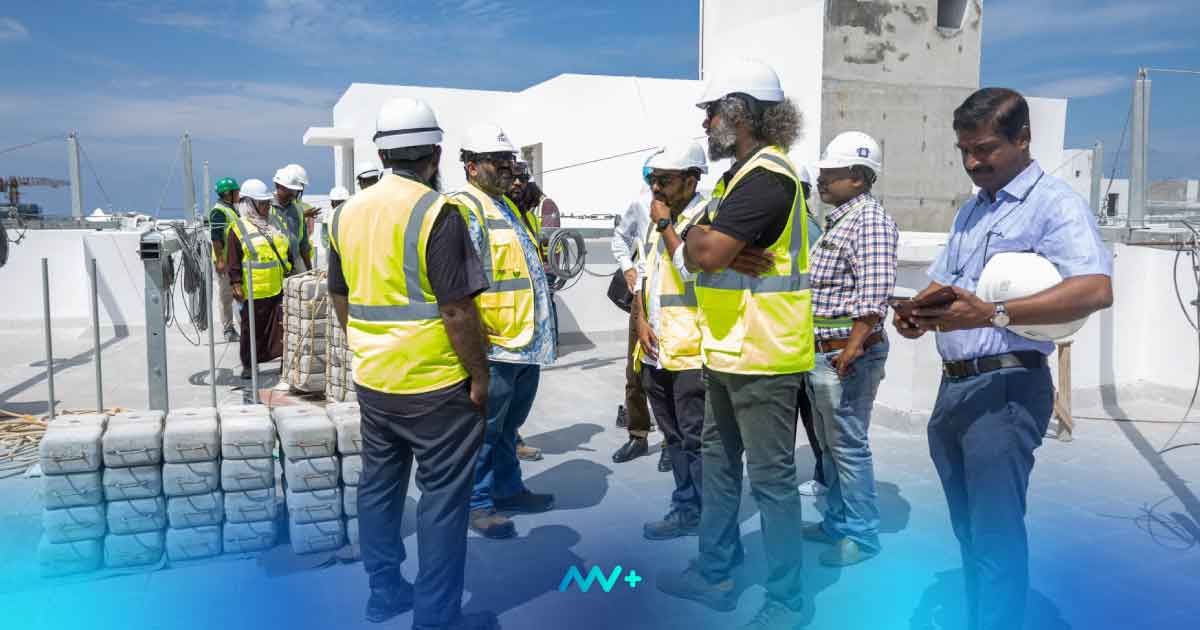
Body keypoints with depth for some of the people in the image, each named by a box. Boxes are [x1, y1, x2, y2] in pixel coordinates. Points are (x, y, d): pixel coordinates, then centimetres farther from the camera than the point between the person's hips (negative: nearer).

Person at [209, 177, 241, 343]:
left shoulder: (232, 208, 16)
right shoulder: (218, 212, -15)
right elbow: (215, 238, -20)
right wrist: (220, 260, -23)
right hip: (225, 260, -9)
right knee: (226, 296, -1)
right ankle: (228, 330, 5)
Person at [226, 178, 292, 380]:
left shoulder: (276, 221, 13)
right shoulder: (238, 228, -4)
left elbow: (288, 249, 21)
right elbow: (233, 261, -5)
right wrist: (236, 284, -10)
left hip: (280, 288, 4)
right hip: (255, 291, -4)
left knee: (283, 325, 5)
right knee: (252, 328, 6)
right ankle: (249, 364, 17)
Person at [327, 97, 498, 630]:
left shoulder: (347, 212, 6)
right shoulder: (435, 212, -16)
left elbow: (339, 297, 14)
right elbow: (457, 310, -18)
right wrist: (479, 375, -8)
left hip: (372, 379, 7)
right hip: (433, 383, -7)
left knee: (379, 484, 18)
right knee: (442, 496, 4)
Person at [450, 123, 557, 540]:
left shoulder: (508, 206, 17)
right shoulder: (463, 208, -14)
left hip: (528, 343, 9)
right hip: (494, 346, -9)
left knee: (508, 427, 21)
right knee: (485, 430, 3)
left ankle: (507, 490, 34)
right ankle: (477, 504, 16)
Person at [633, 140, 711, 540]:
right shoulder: (657, 219, 15)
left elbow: (694, 271, -23)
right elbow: (641, 274, 19)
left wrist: (665, 226, -13)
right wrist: (640, 319, 5)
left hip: (693, 353, -8)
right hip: (657, 351, 8)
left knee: (696, 441, -3)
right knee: (674, 438, 16)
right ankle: (686, 511, 28)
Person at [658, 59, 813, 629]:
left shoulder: (766, 176, -18)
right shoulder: (741, 175, 15)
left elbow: (705, 252, -25)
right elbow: (697, 252, 8)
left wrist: (691, 235, -3)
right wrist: (727, 255, -13)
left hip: (761, 357, -11)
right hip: (727, 350, 11)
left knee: (771, 477, 0)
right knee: (718, 461, 18)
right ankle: (714, 572, 33)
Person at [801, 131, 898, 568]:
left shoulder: (870, 220, -13)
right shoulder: (837, 220, 17)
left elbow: (874, 288, -23)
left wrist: (854, 345, -26)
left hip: (847, 353, -10)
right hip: (821, 351, 10)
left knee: (849, 446, -1)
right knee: (830, 444, 18)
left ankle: (862, 536, 12)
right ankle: (837, 522, 31)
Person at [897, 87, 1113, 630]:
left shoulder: (1054, 203, -10)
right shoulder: (971, 210, 17)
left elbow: (1096, 290, -24)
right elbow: (940, 282, 21)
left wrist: (995, 315, -34)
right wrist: (915, 313, -3)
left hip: (1005, 388, -8)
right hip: (953, 385, 8)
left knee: (995, 537, -3)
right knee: (969, 531, 18)